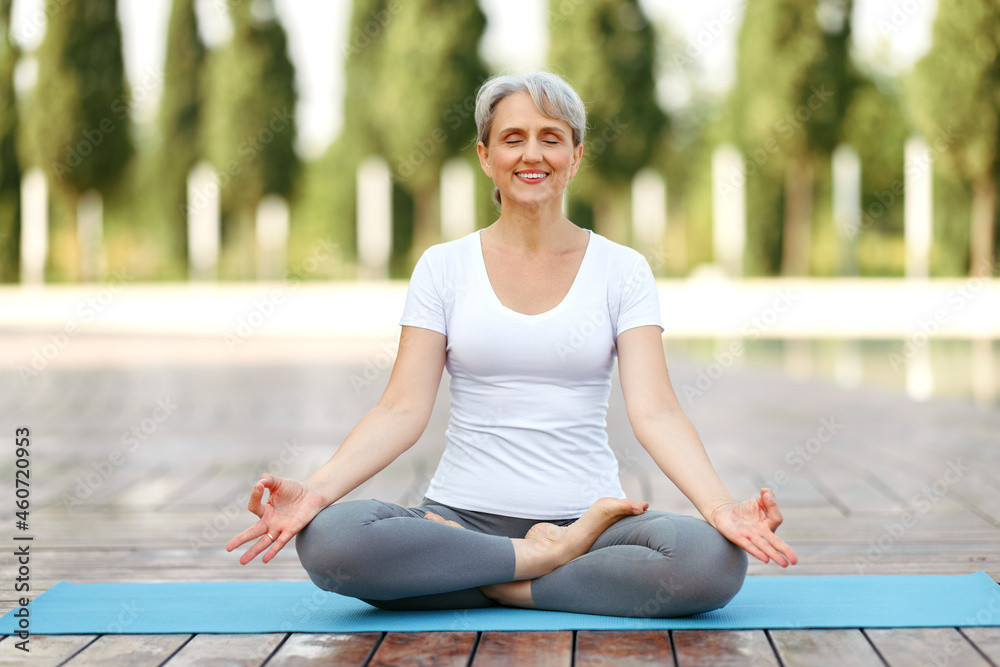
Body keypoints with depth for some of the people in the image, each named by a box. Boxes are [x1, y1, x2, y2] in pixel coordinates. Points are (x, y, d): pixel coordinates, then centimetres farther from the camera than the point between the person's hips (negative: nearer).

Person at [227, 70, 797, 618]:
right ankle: (552, 559, -15)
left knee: (716, 559, -31)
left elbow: (655, 411, -5)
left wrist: (721, 506, -24)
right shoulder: (445, 267, 7)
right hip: (463, 514, 0)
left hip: (587, 513, 0)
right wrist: (316, 490, -19)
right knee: (325, 538, -31)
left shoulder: (622, 271, 6)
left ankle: (500, 586, -14)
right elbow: (403, 410, -1)